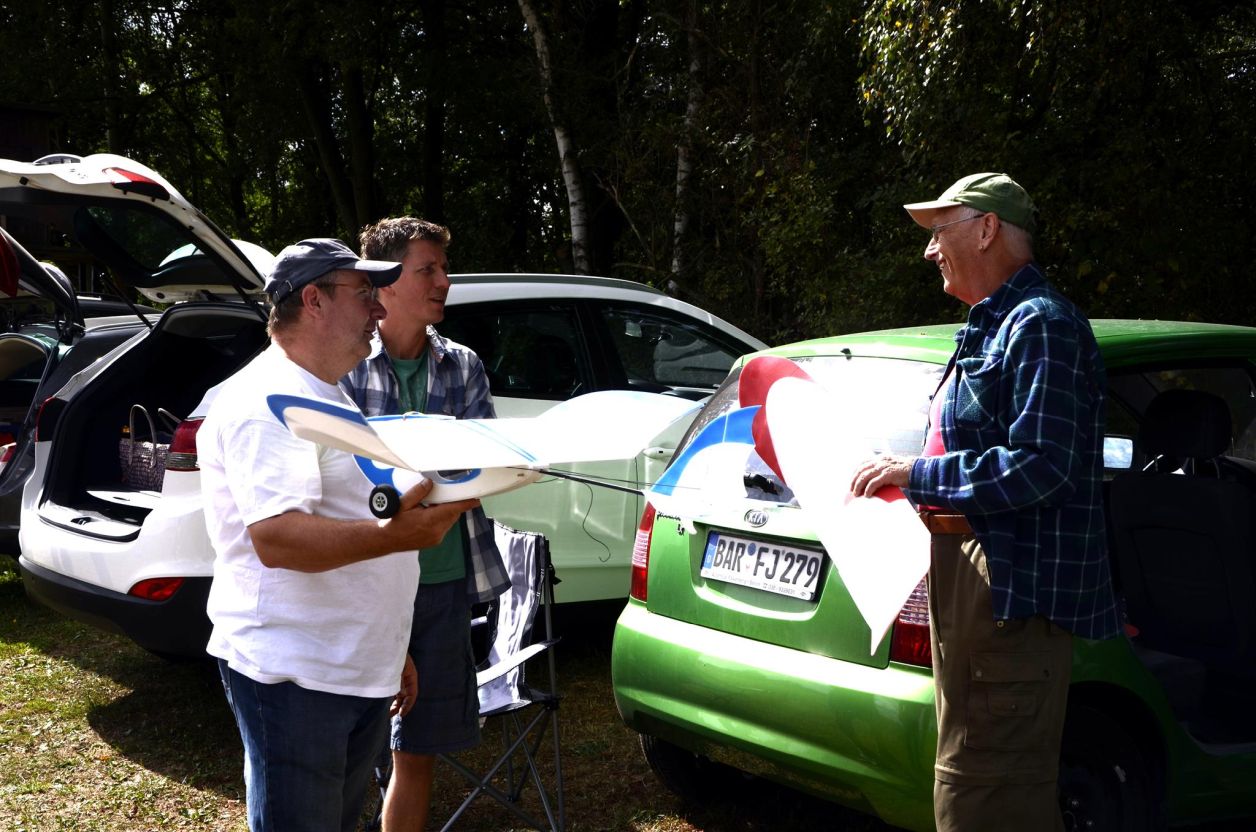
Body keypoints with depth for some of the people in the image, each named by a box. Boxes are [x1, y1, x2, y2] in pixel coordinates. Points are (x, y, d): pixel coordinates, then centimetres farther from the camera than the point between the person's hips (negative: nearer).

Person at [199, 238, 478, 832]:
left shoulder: (330, 398, 19)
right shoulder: (266, 400, -15)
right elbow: (276, 537, -28)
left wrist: (391, 650, 25)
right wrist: (394, 536, -42)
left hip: (360, 672, 10)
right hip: (293, 677, -10)